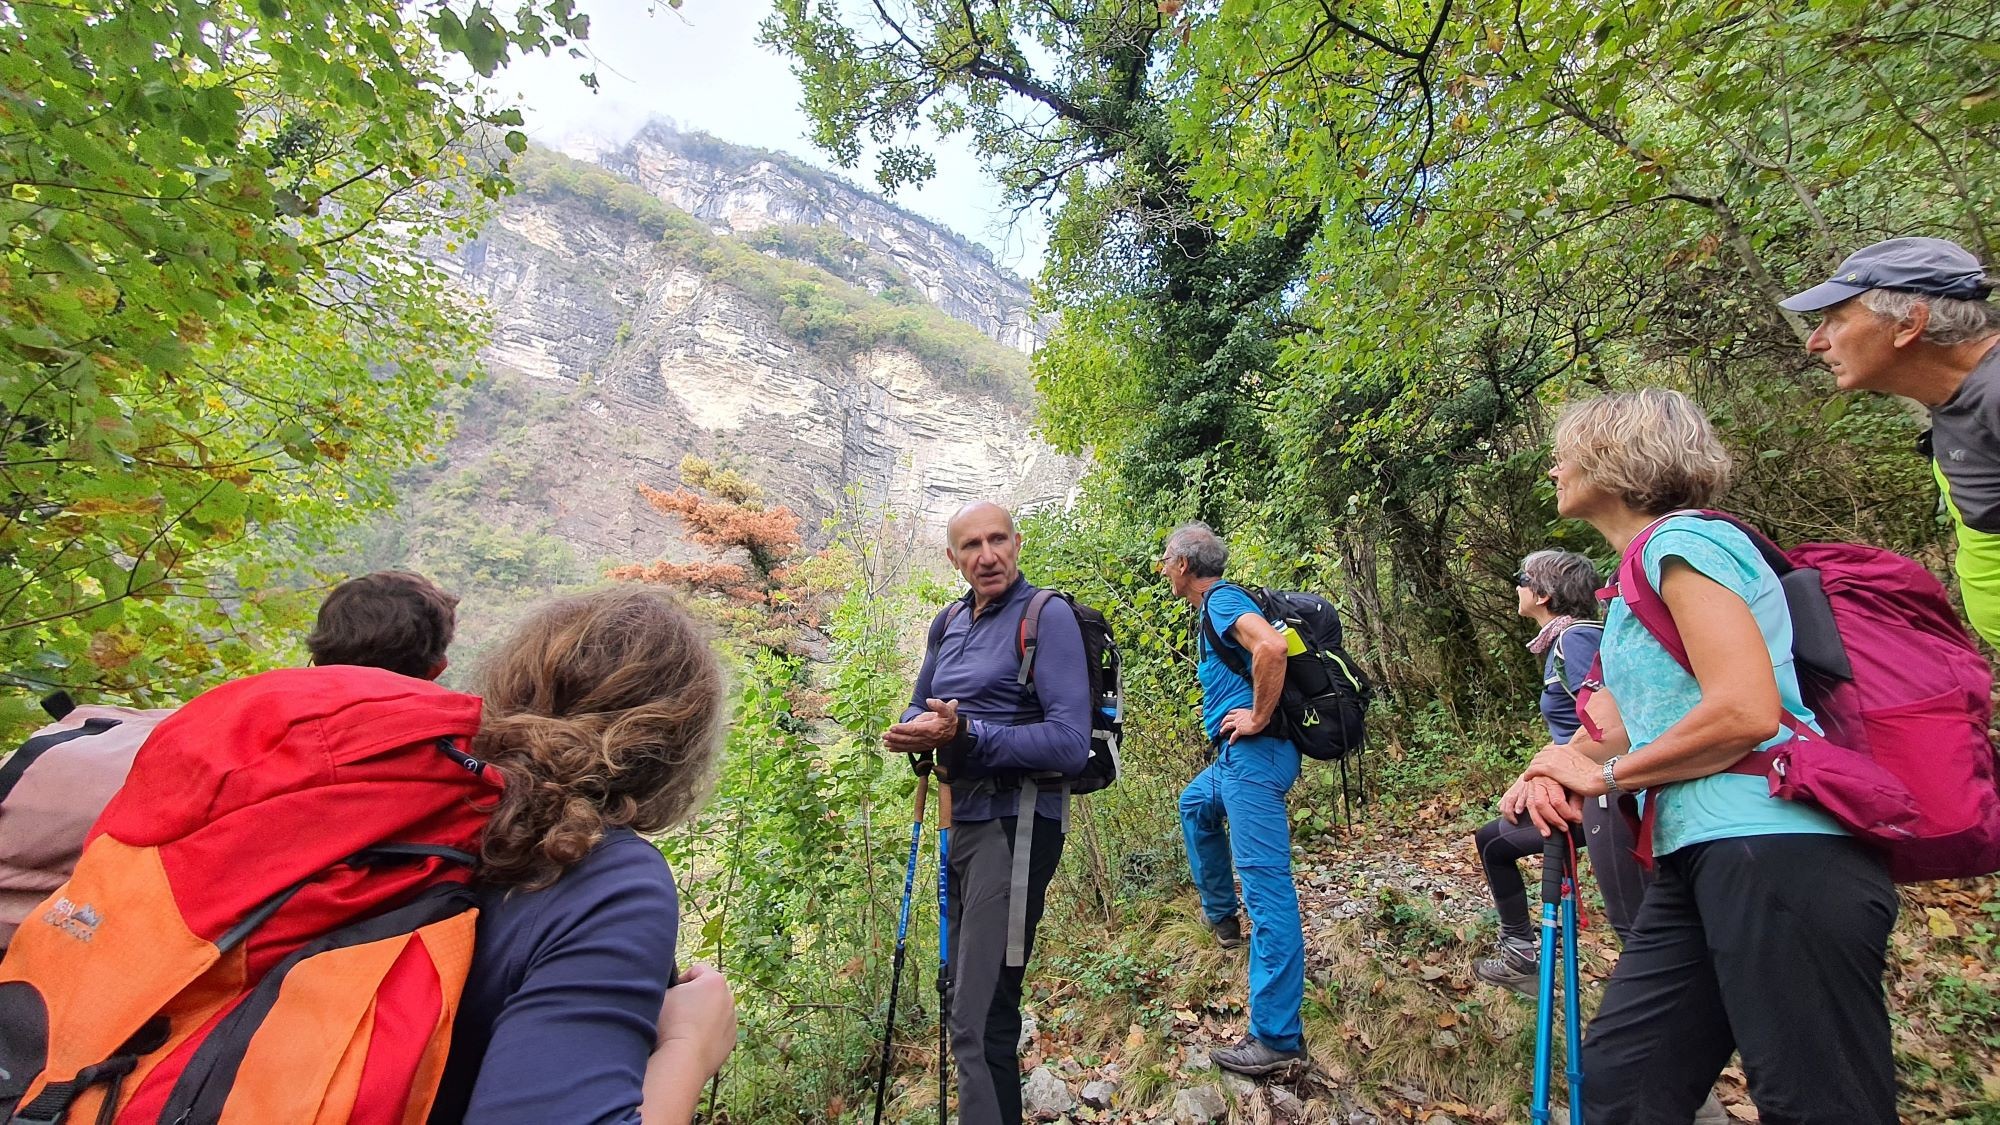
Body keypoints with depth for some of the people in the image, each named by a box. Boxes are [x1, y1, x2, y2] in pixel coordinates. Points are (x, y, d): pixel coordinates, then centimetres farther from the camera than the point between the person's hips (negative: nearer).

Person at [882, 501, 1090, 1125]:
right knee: (964, 991, 22)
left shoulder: (1048, 615, -13)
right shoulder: (950, 621, 10)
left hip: (1014, 822, -8)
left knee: (980, 1019, -8)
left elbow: (1071, 744, -21)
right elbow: (919, 706, 19)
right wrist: (916, 730, -5)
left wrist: (965, 734, -28)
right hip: (963, 817, 8)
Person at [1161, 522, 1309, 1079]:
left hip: (1254, 753, -11)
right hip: (1242, 756, 11)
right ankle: (1222, 916, 42)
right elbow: (1258, 649, 29)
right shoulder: (1219, 604, 18)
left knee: (1268, 889, -9)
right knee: (1195, 804, 33)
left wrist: (1259, 716, -20)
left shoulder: (1222, 600, -12)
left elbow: (1272, 646, -31)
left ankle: (1278, 1040, -4)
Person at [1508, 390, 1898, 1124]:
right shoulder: (1643, 567, 20)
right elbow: (1635, 709, 19)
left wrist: (1602, 774, -9)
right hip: (1700, 857, 10)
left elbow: (1745, 710, -21)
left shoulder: (1684, 542, -9)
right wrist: (1555, 766, -1)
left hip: (1777, 852, -10)